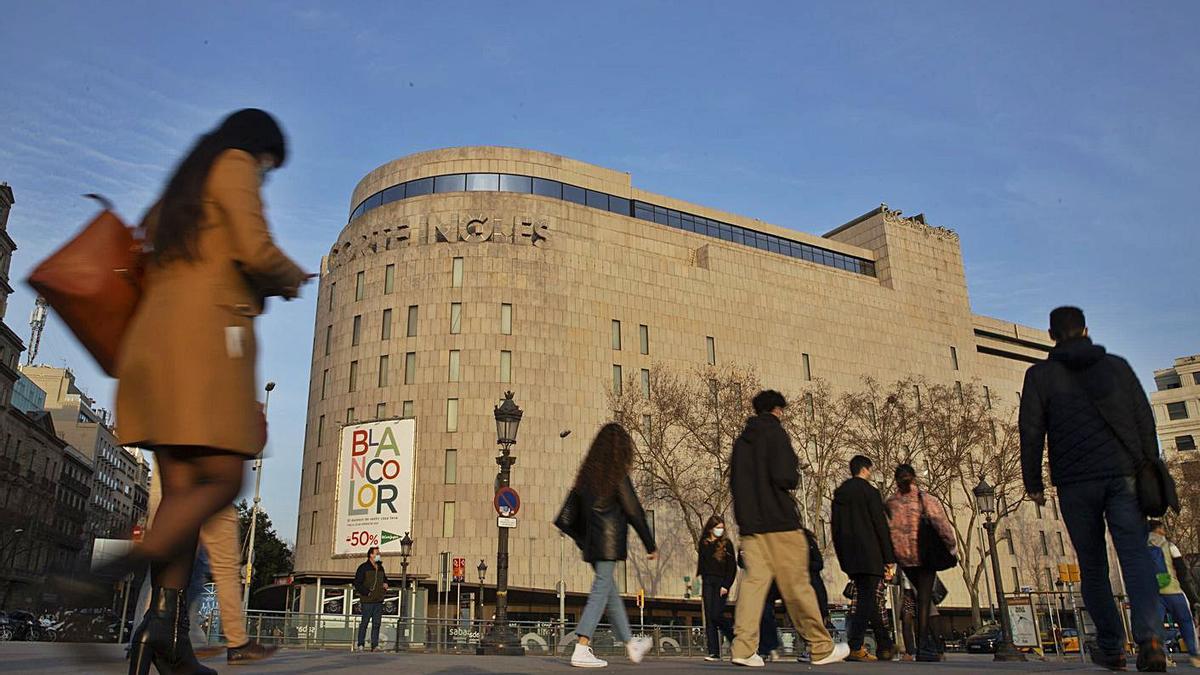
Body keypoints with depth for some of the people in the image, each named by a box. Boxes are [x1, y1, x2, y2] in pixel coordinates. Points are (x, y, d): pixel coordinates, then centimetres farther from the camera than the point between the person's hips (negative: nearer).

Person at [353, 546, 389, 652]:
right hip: (367, 601, -6)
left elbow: (384, 579, 30)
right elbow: (357, 583, -8)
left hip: (379, 601, 6)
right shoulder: (363, 568, -4)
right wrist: (367, 592, -16)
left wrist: (385, 584, 7)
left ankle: (375, 645, 6)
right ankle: (361, 644, 9)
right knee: (364, 622, -1)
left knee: (376, 623, 4)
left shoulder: (380, 568, 16)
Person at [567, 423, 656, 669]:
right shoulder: (617, 475, -10)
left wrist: (582, 540, 19)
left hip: (592, 544, 7)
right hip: (610, 542, -7)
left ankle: (631, 645, 30)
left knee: (611, 592, 15)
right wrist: (650, 545, -3)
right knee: (601, 593, -5)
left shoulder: (588, 473, 10)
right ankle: (581, 651, -9)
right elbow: (633, 511, -9)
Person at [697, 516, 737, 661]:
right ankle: (714, 652, 1)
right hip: (707, 582, 4)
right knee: (709, 617, -1)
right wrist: (702, 582, 9)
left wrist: (726, 585, -10)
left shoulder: (726, 543, 0)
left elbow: (732, 567, -2)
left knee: (717, 615, -11)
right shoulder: (703, 544, 10)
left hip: (721, 583, -4)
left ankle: (736, 641, 13)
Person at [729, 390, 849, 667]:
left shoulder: (742, 440, 16)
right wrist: (794, 477, 4)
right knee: (797, 585, 0)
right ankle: (821, 648, 10)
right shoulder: (775, 433, -6)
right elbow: (785, 477, -16)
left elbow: (734, 482, 18)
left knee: (754, 579, 2)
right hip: (779, 521, -6)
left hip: (749, 523, 6)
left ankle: (744, 647, -8)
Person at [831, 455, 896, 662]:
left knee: (866, 599, 16)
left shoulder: (839, 494, 12)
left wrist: (844, 561, 17)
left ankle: (885, 645, 26)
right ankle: (854, 648, -10)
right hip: (869, 555, -7)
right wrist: (889, 559, -5)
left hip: (850, 558, 7)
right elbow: (881, 527, -9)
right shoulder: (869, 492, -7)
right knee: (866, 600, -4)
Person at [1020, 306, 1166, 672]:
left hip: (1075, 482, -1)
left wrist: (1033, 483, 4)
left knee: (1092, 565, 7)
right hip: (1124, 475, 2)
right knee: (1136, 556, -4)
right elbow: (1145, 420, 11)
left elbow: (1032, 432, -2)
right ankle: (1150, 637, -22)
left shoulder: (1040, 375, 3)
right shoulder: (1118, 366, 12)